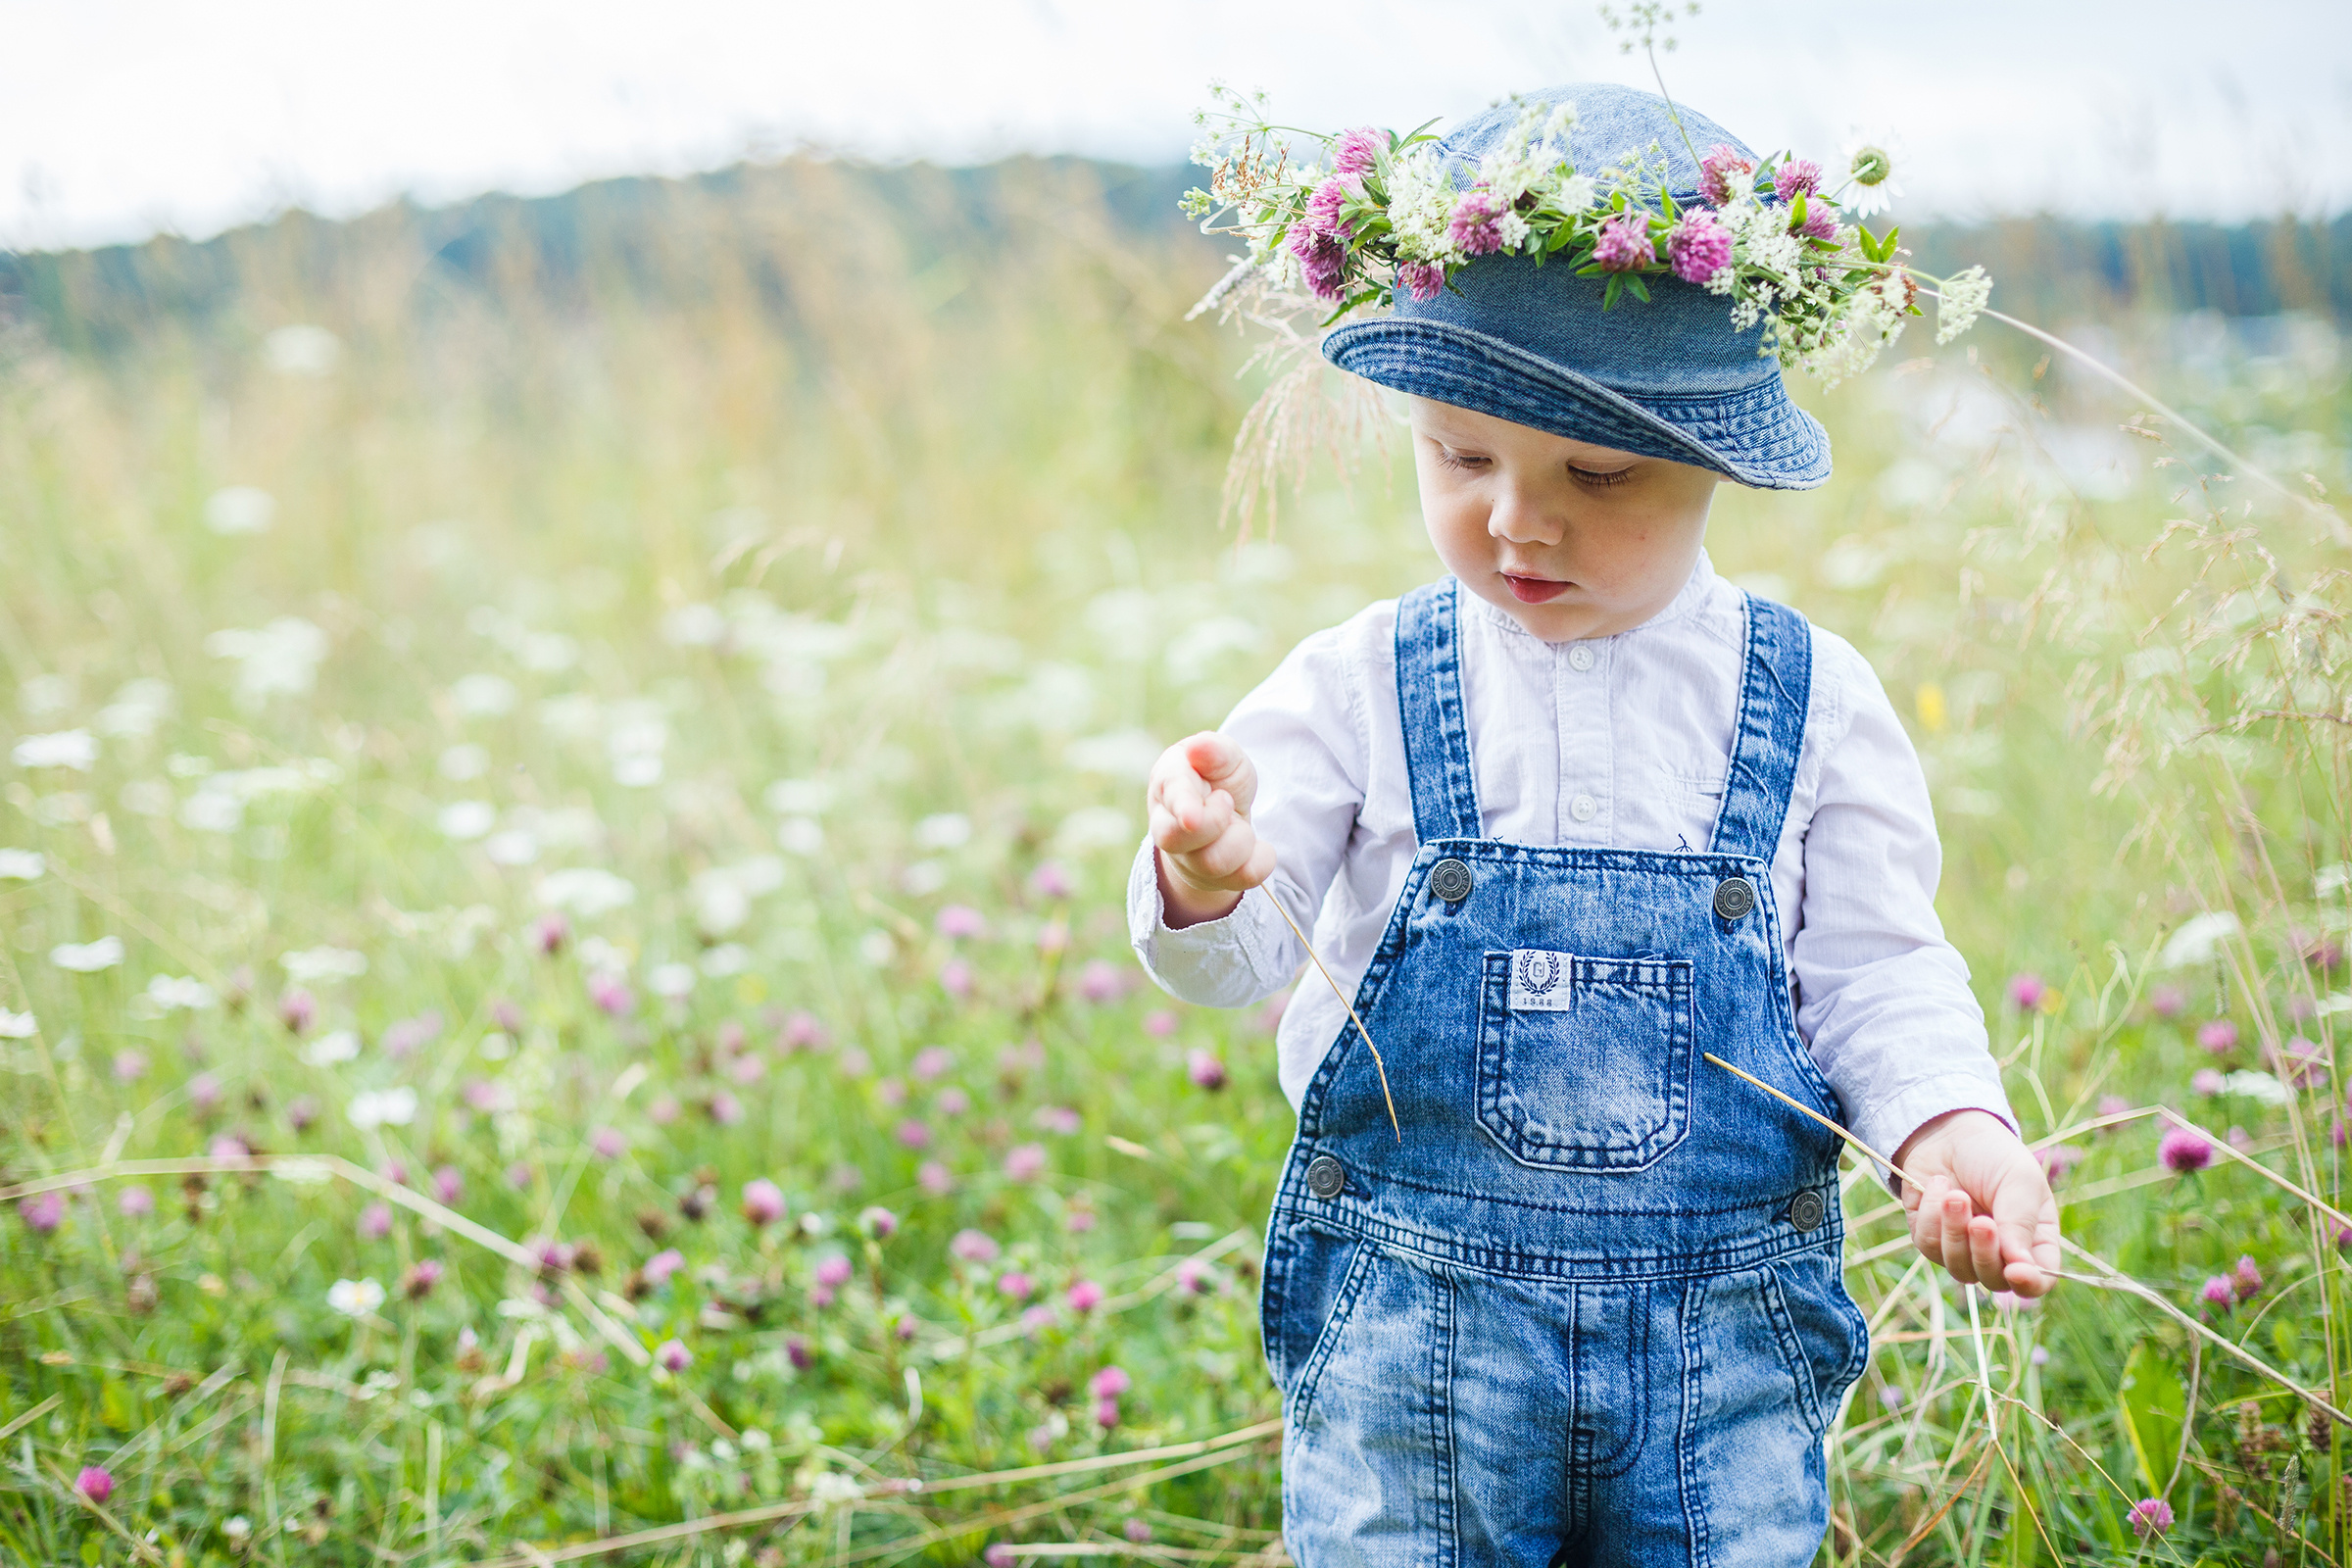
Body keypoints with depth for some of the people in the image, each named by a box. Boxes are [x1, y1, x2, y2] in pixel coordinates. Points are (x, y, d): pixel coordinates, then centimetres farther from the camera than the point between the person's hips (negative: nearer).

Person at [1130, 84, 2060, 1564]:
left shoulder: (1811, 701, 1)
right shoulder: (1366, 685, 0)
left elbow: (1879, 978, 4)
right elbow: (1245, 951, -5)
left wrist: (1953, 1133, -15)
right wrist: (1204, 885, -28)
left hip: (1725, 1333, 1)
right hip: (1409, 1319, 0)